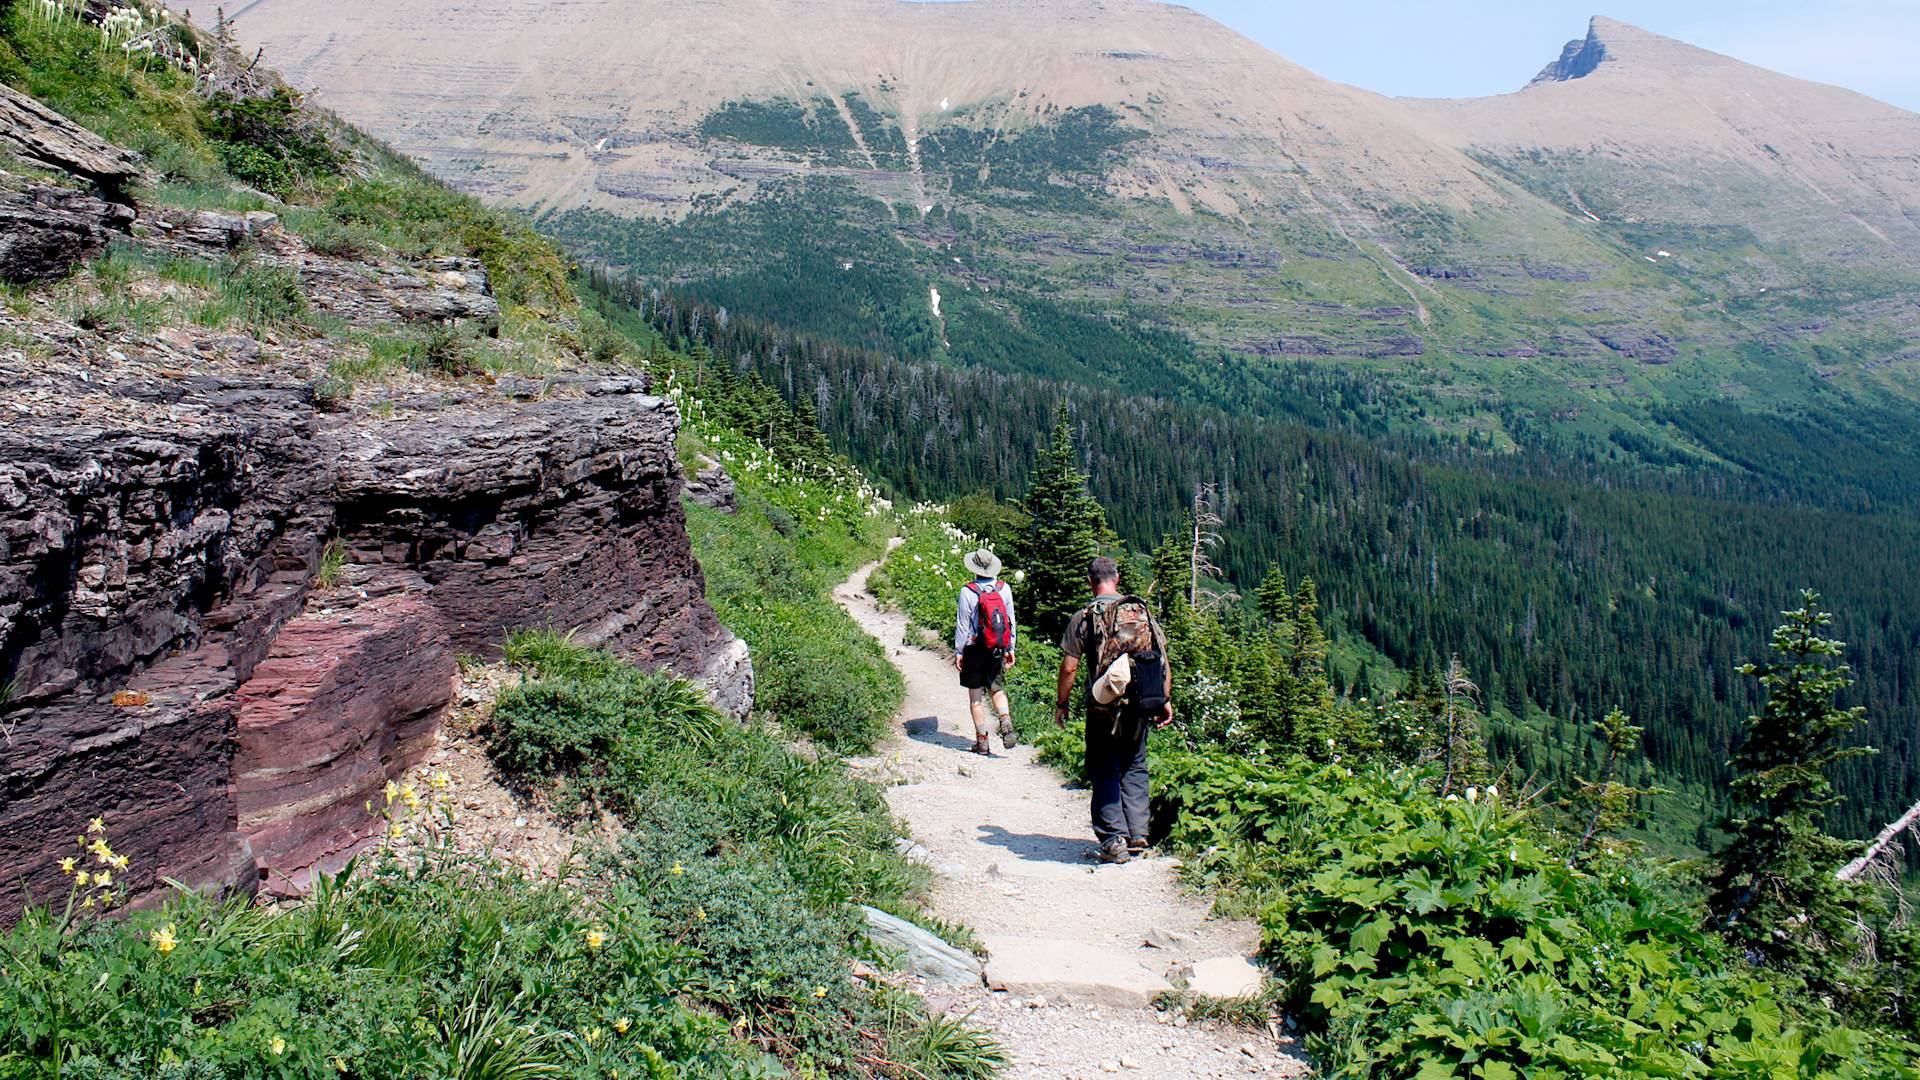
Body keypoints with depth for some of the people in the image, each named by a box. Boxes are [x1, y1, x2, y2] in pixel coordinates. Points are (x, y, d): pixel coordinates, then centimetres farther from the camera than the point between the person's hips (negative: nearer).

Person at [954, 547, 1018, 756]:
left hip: (974, 650, -3)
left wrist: (958, 651, 0)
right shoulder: (1004, 589, -2)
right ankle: (1006, 724, -9)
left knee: (976, 697, 6)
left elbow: (962, 624, -9)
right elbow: (1011, 621, 5)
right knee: (997, 690, 16)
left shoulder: (968, 591, -14)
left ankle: (982, 741, 9)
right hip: (997, 651, 3)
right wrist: (1010, 649, 14)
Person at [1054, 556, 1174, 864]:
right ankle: (1137, 834, 12)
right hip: (1140, 705, 3)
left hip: (1103, 708, -3)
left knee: (1104, 772, 7)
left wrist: (1061, 704, 5)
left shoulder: (1083, 617, -5)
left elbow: (1069, 667, -6)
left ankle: (1114, 839, 1)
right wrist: (1166, 700, 12)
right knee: (1134, 768, 17)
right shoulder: (1142, 611, 3)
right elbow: (1163, 660, 4)